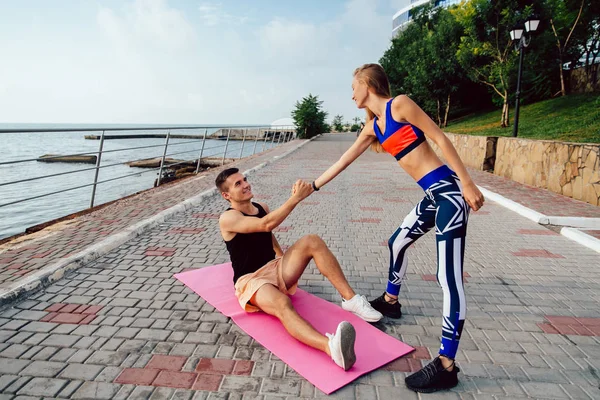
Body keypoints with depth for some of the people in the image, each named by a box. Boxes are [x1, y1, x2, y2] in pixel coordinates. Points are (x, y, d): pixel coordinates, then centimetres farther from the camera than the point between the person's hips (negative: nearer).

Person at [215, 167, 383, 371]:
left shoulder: (262, 208, 10)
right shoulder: (228, 219, -13)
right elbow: (266, 225, -29)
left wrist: (286, 259, 26)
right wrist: (295, 198, -32)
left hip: (275, 271, 7)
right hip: (250, 280, -7)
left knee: (312, 241, -18)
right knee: (282, 304, -40)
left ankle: (350, 299, -22)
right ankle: (331, 347, -67)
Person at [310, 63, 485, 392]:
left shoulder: (400, 104, -8)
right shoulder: (373, 127, 15)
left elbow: (440, 139, -11)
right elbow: (343, 161, 22)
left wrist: (468, 183, -14)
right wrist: (313, 186, 28)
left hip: (449, 192, -9)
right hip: (432, 196, 9)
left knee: (449, 278, -10)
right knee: (398, 242, 24)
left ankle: (446, 367, -4)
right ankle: (390, 301, 47)